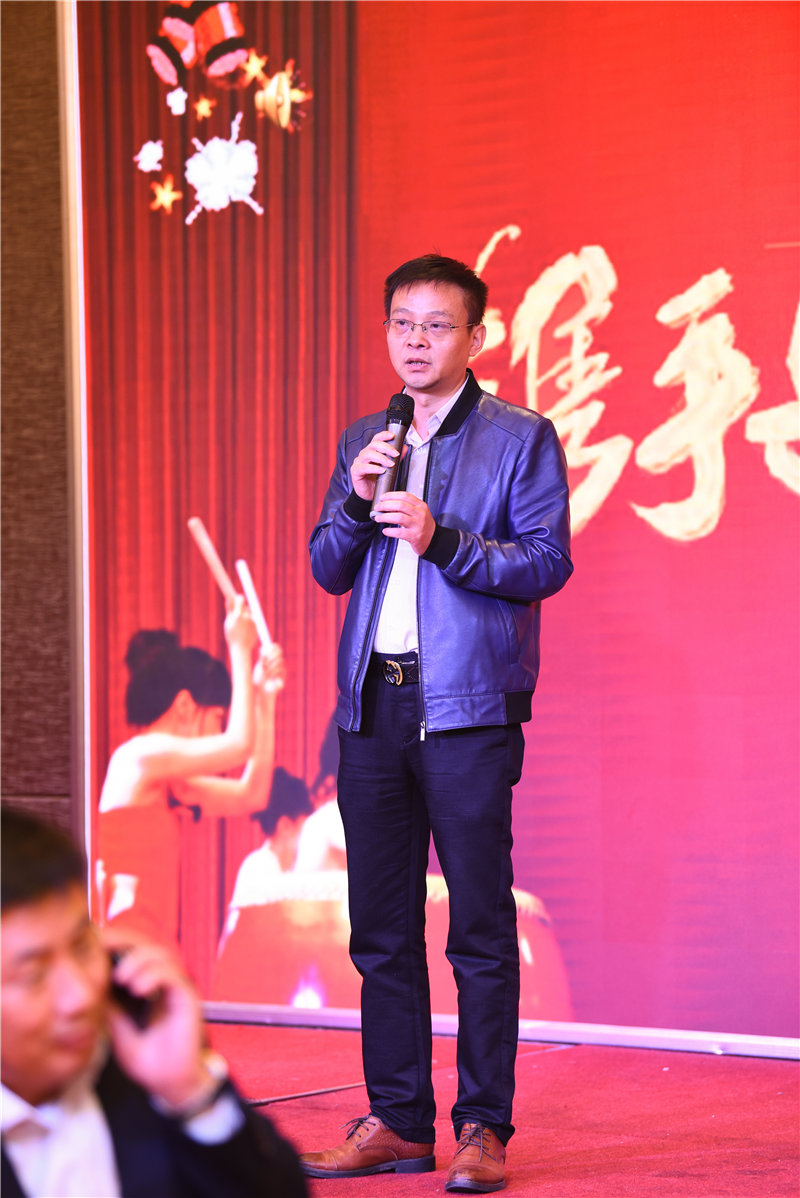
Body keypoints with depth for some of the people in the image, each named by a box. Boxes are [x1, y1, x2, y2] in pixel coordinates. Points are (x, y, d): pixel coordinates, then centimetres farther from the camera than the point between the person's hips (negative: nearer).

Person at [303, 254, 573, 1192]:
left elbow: (548, 561, -6)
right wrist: (357, 499, -5)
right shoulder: (363, 444, 17)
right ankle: (396, 1122, 14)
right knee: (381, 928, 7)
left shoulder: (521, 439, 2)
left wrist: (440, 540, -17)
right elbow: (328, 570, 13)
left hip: (468, 705, -5)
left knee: (479, 927, -4)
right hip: (373, 703, 5)